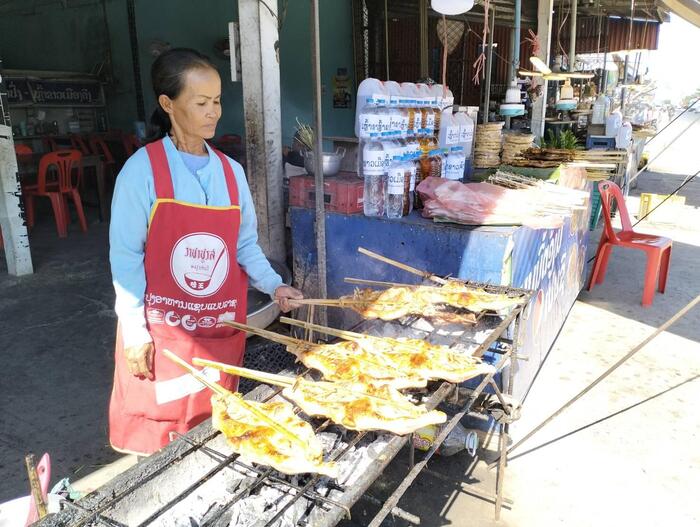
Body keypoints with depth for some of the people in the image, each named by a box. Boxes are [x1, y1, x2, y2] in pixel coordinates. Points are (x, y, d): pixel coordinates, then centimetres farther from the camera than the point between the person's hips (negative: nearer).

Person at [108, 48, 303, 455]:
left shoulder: (231, 171, 4)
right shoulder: (143, 169, -10)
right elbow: (126, 256, -8)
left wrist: (274, 285, -6)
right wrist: (135, 331, -9)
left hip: (222, 328, 4)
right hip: (163, 331, -4)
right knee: (158, 435, 10)